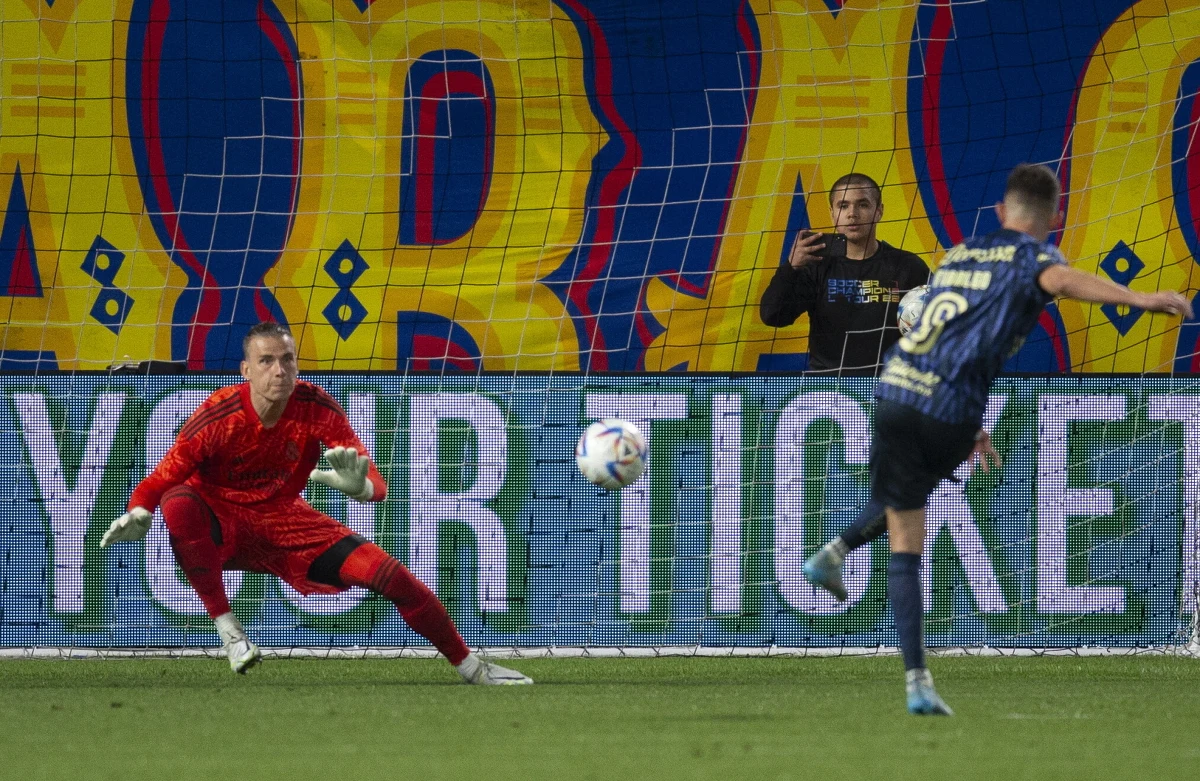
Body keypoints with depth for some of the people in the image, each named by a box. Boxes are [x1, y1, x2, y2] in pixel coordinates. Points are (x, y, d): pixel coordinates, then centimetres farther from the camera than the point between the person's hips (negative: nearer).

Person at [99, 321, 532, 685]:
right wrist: (137, 514, -37)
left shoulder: (316, 407, -15)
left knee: (388, 573, -13)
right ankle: (226, 627, -25)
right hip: (223, 528, -2)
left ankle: (468, 665, 7)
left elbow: (377, 486, -18)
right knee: (178, 503, -38)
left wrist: (358, 485, -42)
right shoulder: (220, 415, -22)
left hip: (285, 524, 2)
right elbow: (163, 477, -17)